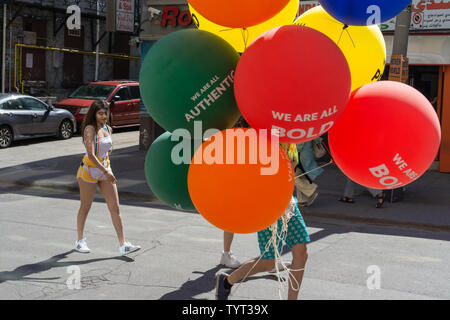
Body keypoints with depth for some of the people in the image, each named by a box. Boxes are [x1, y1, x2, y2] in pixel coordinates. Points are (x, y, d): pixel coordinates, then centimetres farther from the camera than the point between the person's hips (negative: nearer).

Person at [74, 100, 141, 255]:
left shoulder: (108, 129, 9)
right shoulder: (90, 129, -13)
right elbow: (91, 154, -22)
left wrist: (107, 169, 12)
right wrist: (105, 172, -26)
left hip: (105, 170, 6)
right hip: (89, 170, -6)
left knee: (115, 208, -1)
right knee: (85, 207, 7)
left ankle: (123, 245, -1)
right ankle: (80, 241, 25)